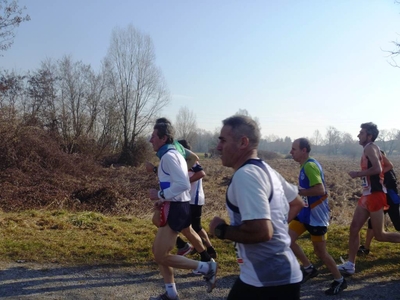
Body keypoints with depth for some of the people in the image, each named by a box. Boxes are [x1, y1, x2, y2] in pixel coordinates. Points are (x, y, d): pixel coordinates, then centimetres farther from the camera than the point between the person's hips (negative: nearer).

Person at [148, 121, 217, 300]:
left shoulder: (168, 156, -16)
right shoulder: (174, 154, 17)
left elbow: (183, 185, -26)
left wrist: (160, 195, -17)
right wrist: (163, 200, 16)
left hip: (175, 209, -10)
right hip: (177, 207, 10)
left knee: (161, 256, -3)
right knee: (158, 250, 17)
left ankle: (206, 267, 1)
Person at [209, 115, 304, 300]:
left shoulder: (245, 175, -21)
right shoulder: (265, 170, 9)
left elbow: (261, 231, -30)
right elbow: (297, 203, 22)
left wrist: (221, 230, -16)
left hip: (271, 281, -9)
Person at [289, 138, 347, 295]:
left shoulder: (310, 166, -23)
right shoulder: (306, 165, 8)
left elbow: (320, 189, -32)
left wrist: (298, 192, -24)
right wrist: (298, 191, 8)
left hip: (316, 215, -9)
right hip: (306, 211, 9)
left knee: (320, 252, 5)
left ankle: (339, 281, 26)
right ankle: (309, 268, 19)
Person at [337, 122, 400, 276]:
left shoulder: (370, 148, -13)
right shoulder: (369, 149, 16)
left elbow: (377, 169, -28)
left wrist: (357, 174, -18)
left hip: (375, 195, -10)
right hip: (368, 195, 10)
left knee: (380, 235, -1)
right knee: (354, 227, 7)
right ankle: (350, 264, 12)